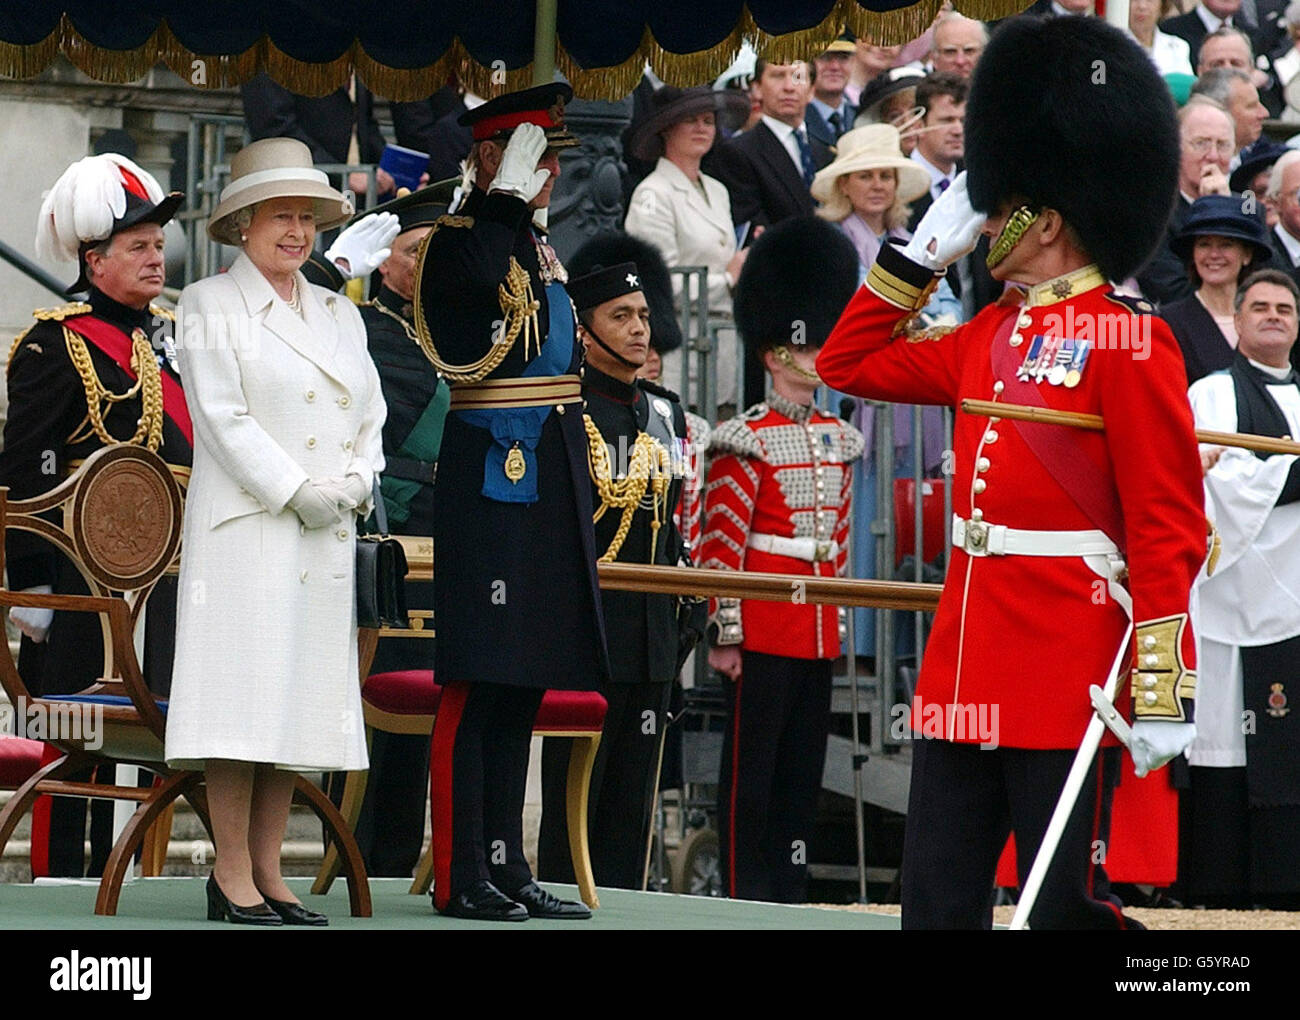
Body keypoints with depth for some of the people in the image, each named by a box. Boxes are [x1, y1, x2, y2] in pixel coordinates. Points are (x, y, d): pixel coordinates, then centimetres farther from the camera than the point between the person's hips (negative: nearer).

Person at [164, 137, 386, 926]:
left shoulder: (339, 315, 19)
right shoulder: (210, 307, 2)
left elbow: (371, 417, 16)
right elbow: (222, 416, -8)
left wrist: (353, 484, -4)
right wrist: (297, 492, -13)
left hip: (327, 537, 6)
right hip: (244, 528, -6)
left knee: (301, 699, 3)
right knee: (244, 693, -9)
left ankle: (268, 872, 5)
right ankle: (232, 878, -7)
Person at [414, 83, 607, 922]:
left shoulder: (543, 253, 19)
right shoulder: (461, 239, -7)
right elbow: (475, 282, -32)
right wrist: (506, 194, -20)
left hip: (551, 478, 9)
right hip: (494, 469, -9)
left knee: (524, 687, 10)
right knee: (479, 682, -9)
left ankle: (507, 866, 14)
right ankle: (462, 877, -8)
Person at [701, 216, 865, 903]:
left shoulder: (838, 440, 12)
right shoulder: (747, 441, -10)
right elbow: (721, 546, -12)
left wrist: (838, 611, 17)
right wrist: (724, 633, -14)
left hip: (818, 630, 7)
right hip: (763, 627, -7)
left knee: (805, 758, 10)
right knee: (752, 760, -2)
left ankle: (791, 885, 15)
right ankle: (745, 891, 2)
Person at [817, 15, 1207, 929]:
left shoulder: (1127, 340, -9)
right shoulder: (993, 336, 15)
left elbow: (1170, 531, -13)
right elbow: (849, 364, 27)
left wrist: (1163, 694, -18)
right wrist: (926, 248, 17)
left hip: (1069, 681, -8)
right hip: (962, 676, 8)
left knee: (1066, 906, -4)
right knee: (937, 902, 7)